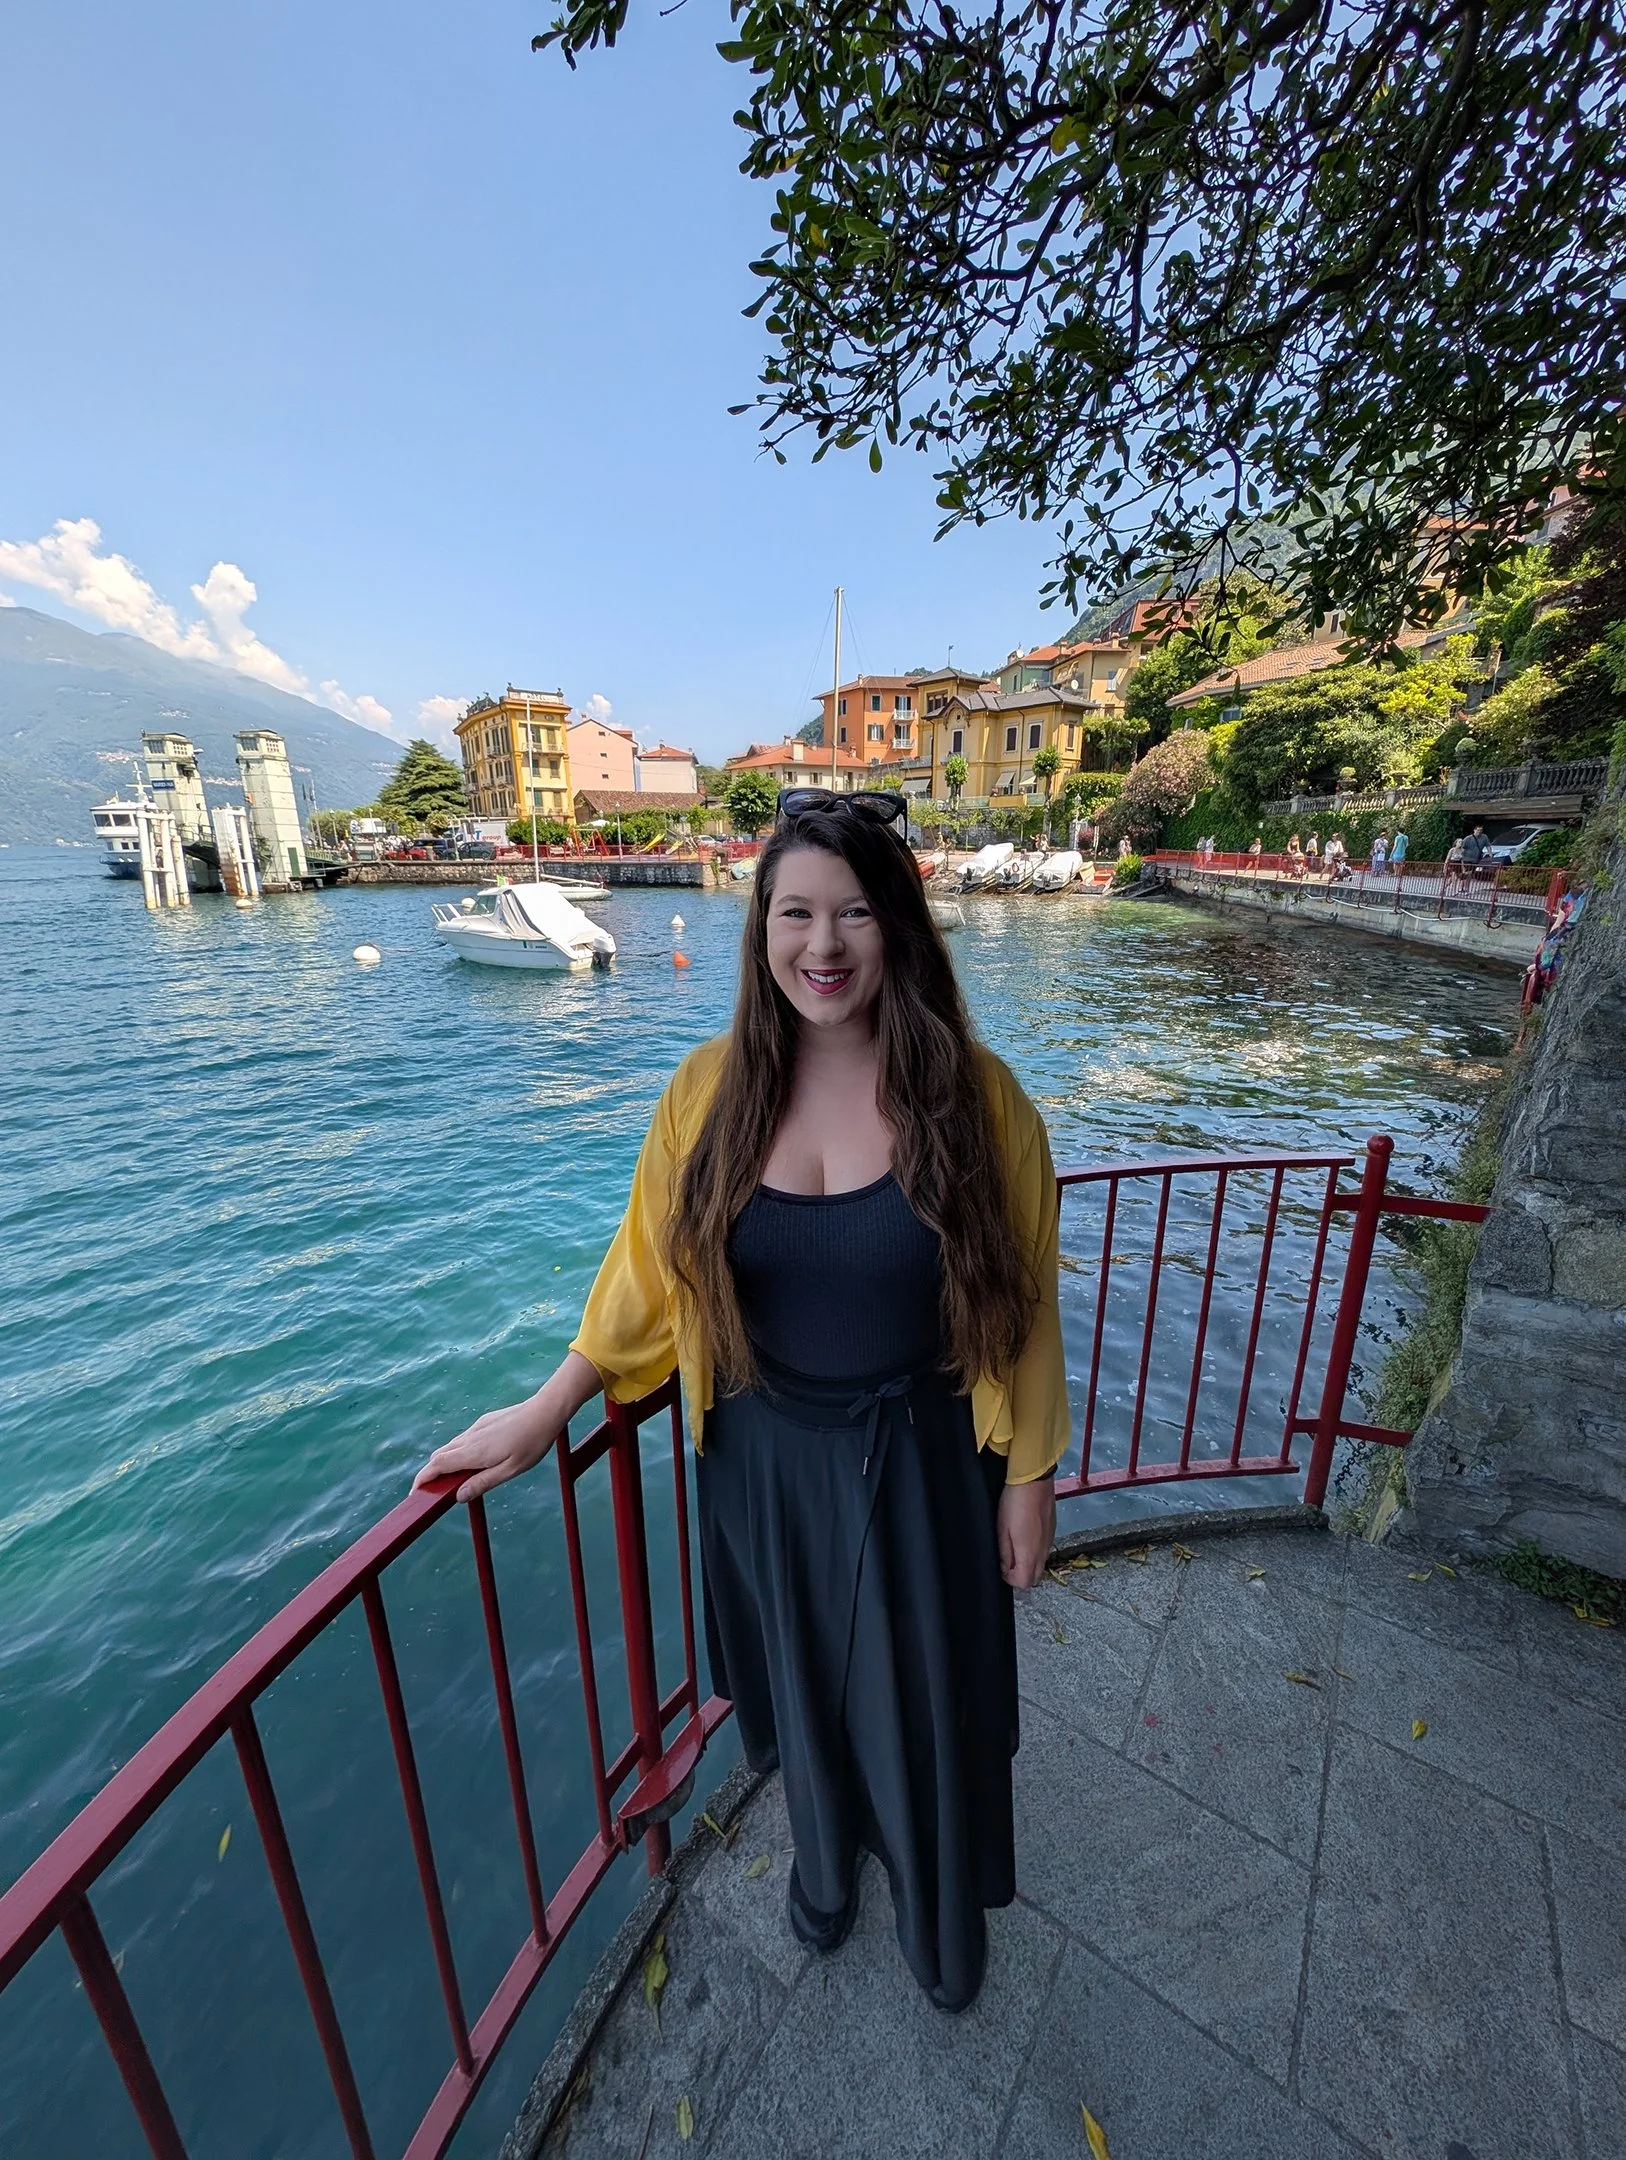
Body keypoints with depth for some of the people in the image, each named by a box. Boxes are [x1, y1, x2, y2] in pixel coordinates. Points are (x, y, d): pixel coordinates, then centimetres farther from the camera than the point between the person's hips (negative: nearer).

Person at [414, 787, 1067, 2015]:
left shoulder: (971, 1095, -17)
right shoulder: (713, 1089, -12)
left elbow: (1022, 1306, -9)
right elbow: (648, 1274, -3)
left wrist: (1030, 1476, -3)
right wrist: (540, 1417, 0)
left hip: (920, 1463, -1)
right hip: (766, 1460, 2)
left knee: (929, 1697, 23)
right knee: (804, 1683, 28)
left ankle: (944, 1906, 59)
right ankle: (826, 1855, 64)